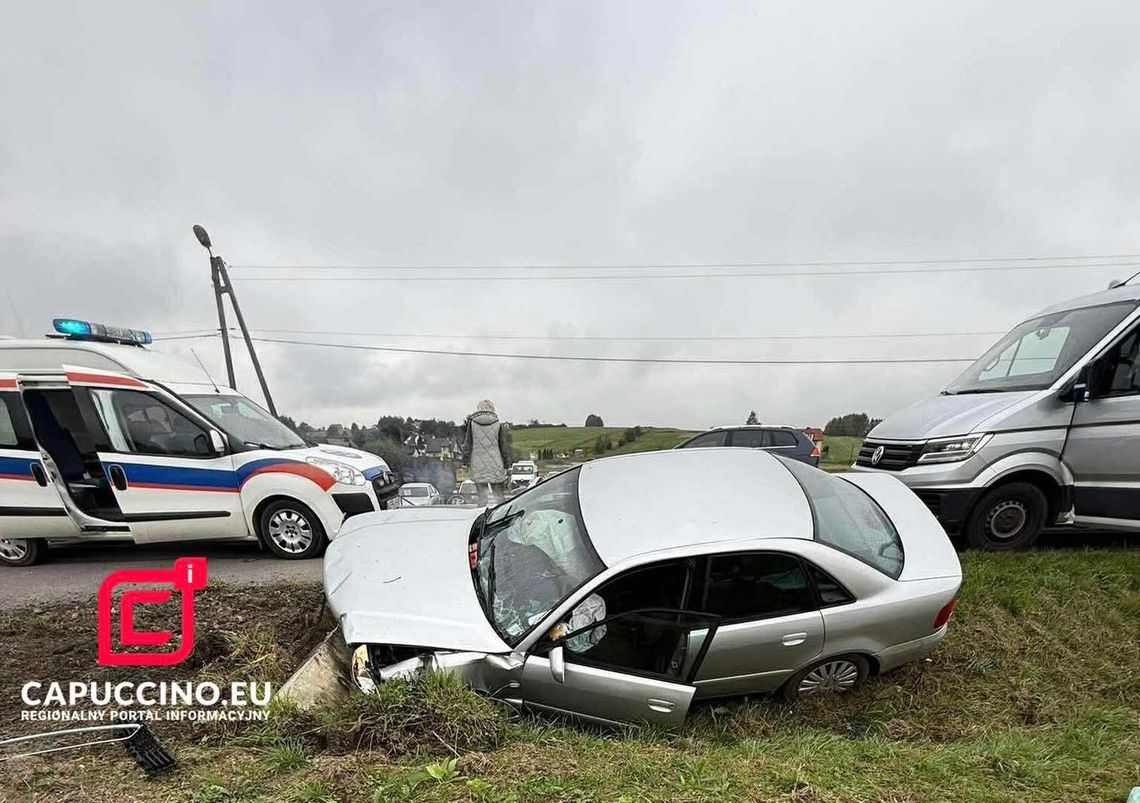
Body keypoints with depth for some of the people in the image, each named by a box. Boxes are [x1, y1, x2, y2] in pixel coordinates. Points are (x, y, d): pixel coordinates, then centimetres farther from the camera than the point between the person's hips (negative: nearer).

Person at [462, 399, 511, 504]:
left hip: (478, 465, 0)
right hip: (496, 466, 0)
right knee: (498, 495, 8)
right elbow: (504, 446, 3)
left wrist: (466, 461, 8)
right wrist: (506, 464, 9)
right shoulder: (498, 424, 0)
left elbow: (467, 444, 2)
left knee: (482, 496, 5)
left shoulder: (472, 423, 1)